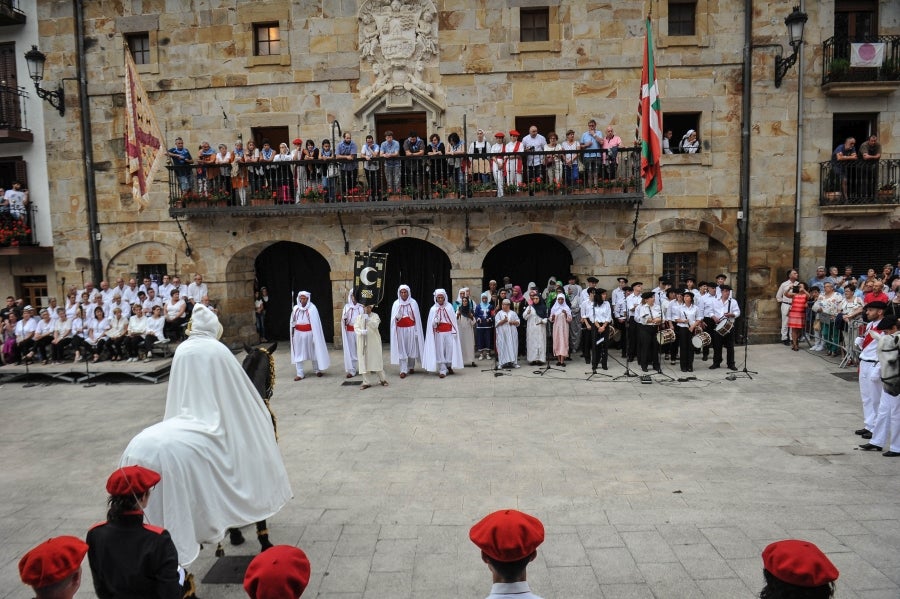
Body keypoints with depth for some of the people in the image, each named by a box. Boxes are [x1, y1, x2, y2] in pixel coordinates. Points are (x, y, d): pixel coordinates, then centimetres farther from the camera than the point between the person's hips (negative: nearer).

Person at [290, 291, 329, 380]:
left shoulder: (312, 308, -10)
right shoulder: (295, 308, 2)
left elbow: (315, 324, -11)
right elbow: (293, 322, 9)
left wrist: (315, 336, -14)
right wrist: (293, 333, 8)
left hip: (309, 333, -3)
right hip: (298, 334, 3)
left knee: (313, 351, 11)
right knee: (298, 353, 1)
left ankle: (317, 370, 27)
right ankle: (300, 374, 7)